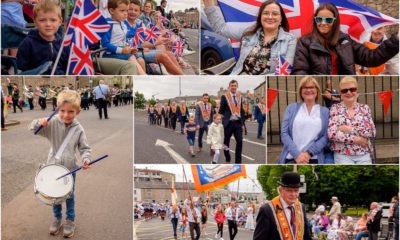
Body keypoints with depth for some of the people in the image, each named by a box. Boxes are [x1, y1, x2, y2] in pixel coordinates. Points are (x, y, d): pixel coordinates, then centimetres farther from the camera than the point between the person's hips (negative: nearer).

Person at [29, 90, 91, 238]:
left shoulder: (78, 129, -11)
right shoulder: (52, 123, -12)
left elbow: (84, 147, -6)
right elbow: (33, 129, -9)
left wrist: (86, 158, -26)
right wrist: (39, 123, -31)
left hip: (70, 168, -1)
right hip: (53, 166, 1)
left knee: (69, 195, 14)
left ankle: (70, 220, 31)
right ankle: (57, 218, 36)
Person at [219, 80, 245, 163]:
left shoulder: (240, 97, 9)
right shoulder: (224, 97, 0)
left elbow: (242, 111, 12)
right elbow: (221, 111, 2)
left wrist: (242, 123, 8)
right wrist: (221, 122, 0)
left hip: (238, 123, 2)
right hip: (228, 123, -2)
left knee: (240, 142, -8)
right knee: (226, 142, 7)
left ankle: (238, 161, 0)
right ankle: (228, 160, 26)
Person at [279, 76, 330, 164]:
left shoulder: (325, 111, 14)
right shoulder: (291, 108, 13)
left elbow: (325, 137, 4)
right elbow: (284, 133, 4)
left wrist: (309, 152, -11)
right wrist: (296, 154, -10)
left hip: (313, 159, 0)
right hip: (291, 158, 0)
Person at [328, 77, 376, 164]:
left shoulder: (364, 108, 8)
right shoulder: (335, 108, 2)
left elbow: (372, 132, -3)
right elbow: (331, 134, -10)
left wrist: (350, 129, -13)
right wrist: (356, 139, -12)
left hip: (363, 155, 2)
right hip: (342, 155, -2)